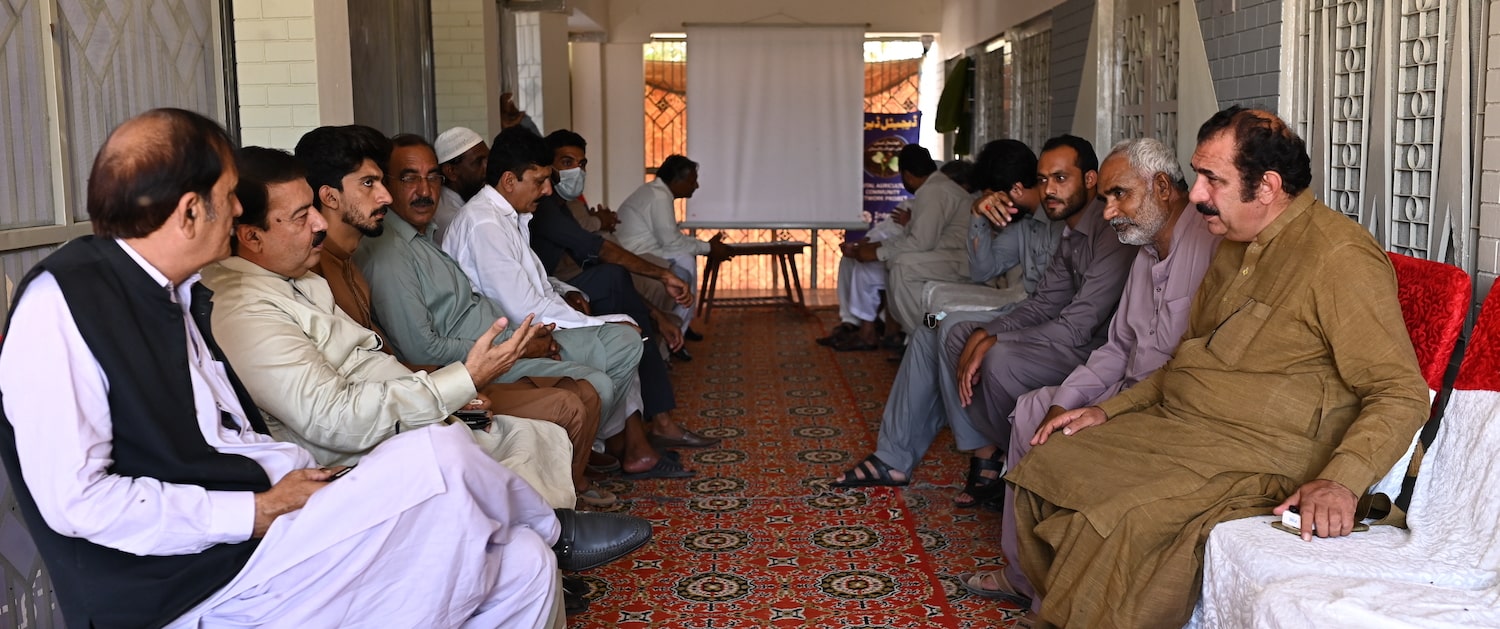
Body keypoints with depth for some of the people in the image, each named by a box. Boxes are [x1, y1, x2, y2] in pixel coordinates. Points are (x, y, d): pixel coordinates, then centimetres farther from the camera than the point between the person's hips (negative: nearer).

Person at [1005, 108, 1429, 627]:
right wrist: (1108, 410, 13)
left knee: (1119, 521, -29)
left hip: (1256, 453, -9)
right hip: (1175, 424, 9)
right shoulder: (1234, 248, 15)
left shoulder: (1340, 258, -14)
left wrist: (1339, 481, -31)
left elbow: (1401, 394, -16)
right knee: (1046, 466, -3)